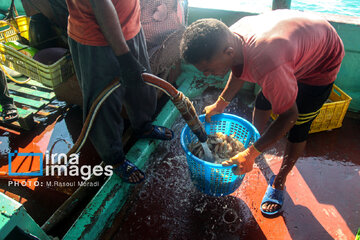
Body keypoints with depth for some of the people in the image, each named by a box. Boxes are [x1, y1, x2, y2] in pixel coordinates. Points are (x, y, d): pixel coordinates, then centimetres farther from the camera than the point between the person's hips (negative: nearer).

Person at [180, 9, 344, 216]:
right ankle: (256, 139, 44)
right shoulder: (231, 37, -23)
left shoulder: (268, 68, -48)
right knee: (262, 103, 16)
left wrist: (251, 154, -31)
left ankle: (279, 182, 16)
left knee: (298, 129, -5)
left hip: (321, 63, -7)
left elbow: (289, 116, -32)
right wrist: (220, 104, 0)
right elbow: (239, 71, 0)